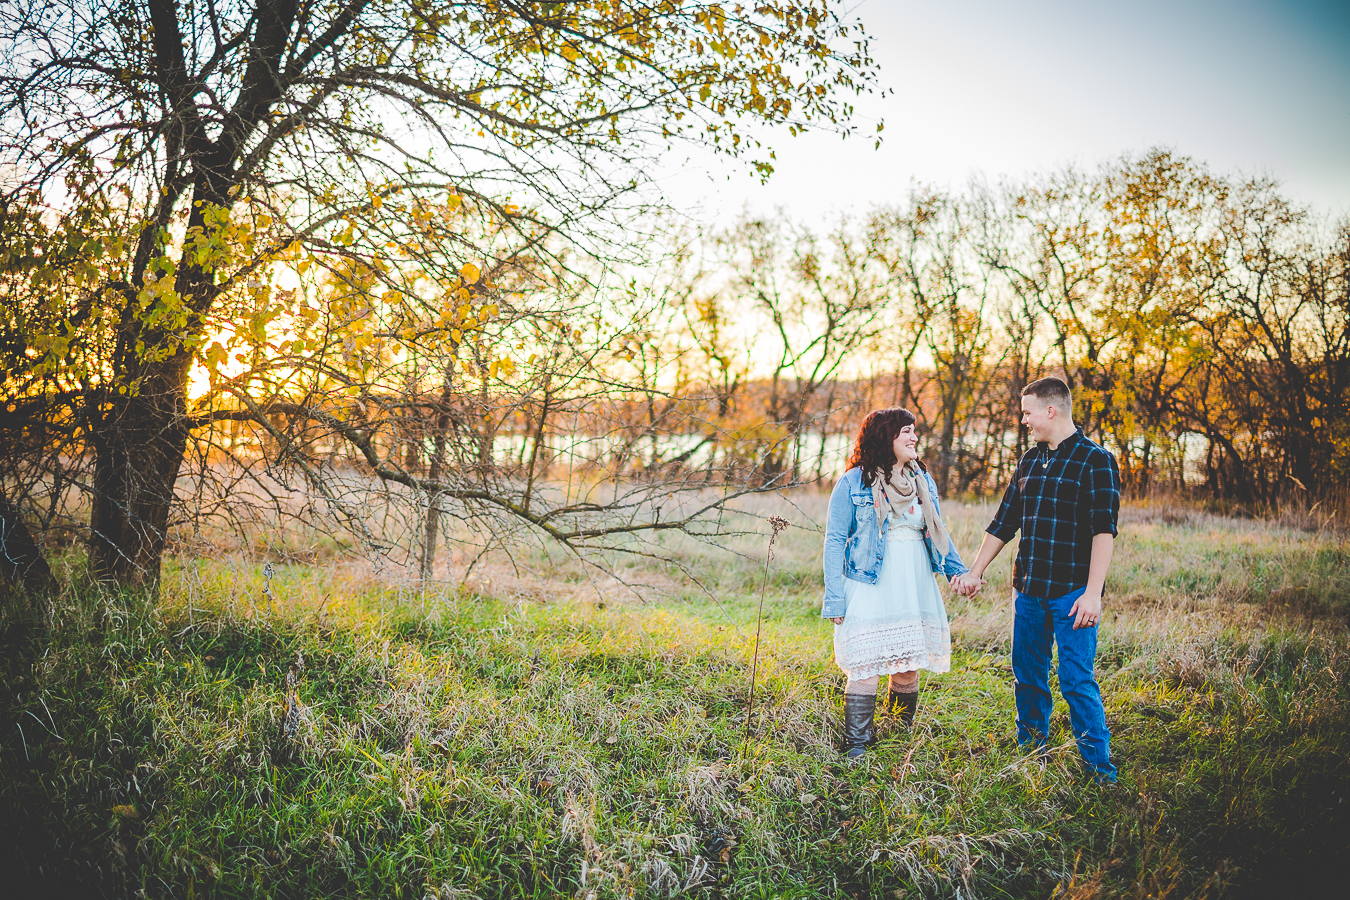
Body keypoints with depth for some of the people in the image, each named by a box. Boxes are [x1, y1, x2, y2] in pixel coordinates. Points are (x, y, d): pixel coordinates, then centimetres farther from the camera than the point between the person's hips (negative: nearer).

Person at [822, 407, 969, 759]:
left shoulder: (923, 480, 14)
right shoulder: (854, 483, -4)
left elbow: (937, 532, 23)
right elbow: (835, 541, -4)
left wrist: (957, 569, 7)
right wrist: (835, 599, -10)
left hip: (914, 590, 5)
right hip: (869, 592, -5)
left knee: (908, 669, 9)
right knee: (866, 670, -6)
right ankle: (856, 749, 5)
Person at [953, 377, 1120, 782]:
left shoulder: (1095, 460, -7)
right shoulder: (1030, 461, 14)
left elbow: (1103, 531, -14)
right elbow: (1004, 521, 21)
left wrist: (1092, 593, -22)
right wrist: (975, 571, 21)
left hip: (1072, 593, -6)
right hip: (1029, 589, 7)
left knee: (1077, 681, -7)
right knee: (1027, 678, 12)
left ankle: (1100, 770, 4)